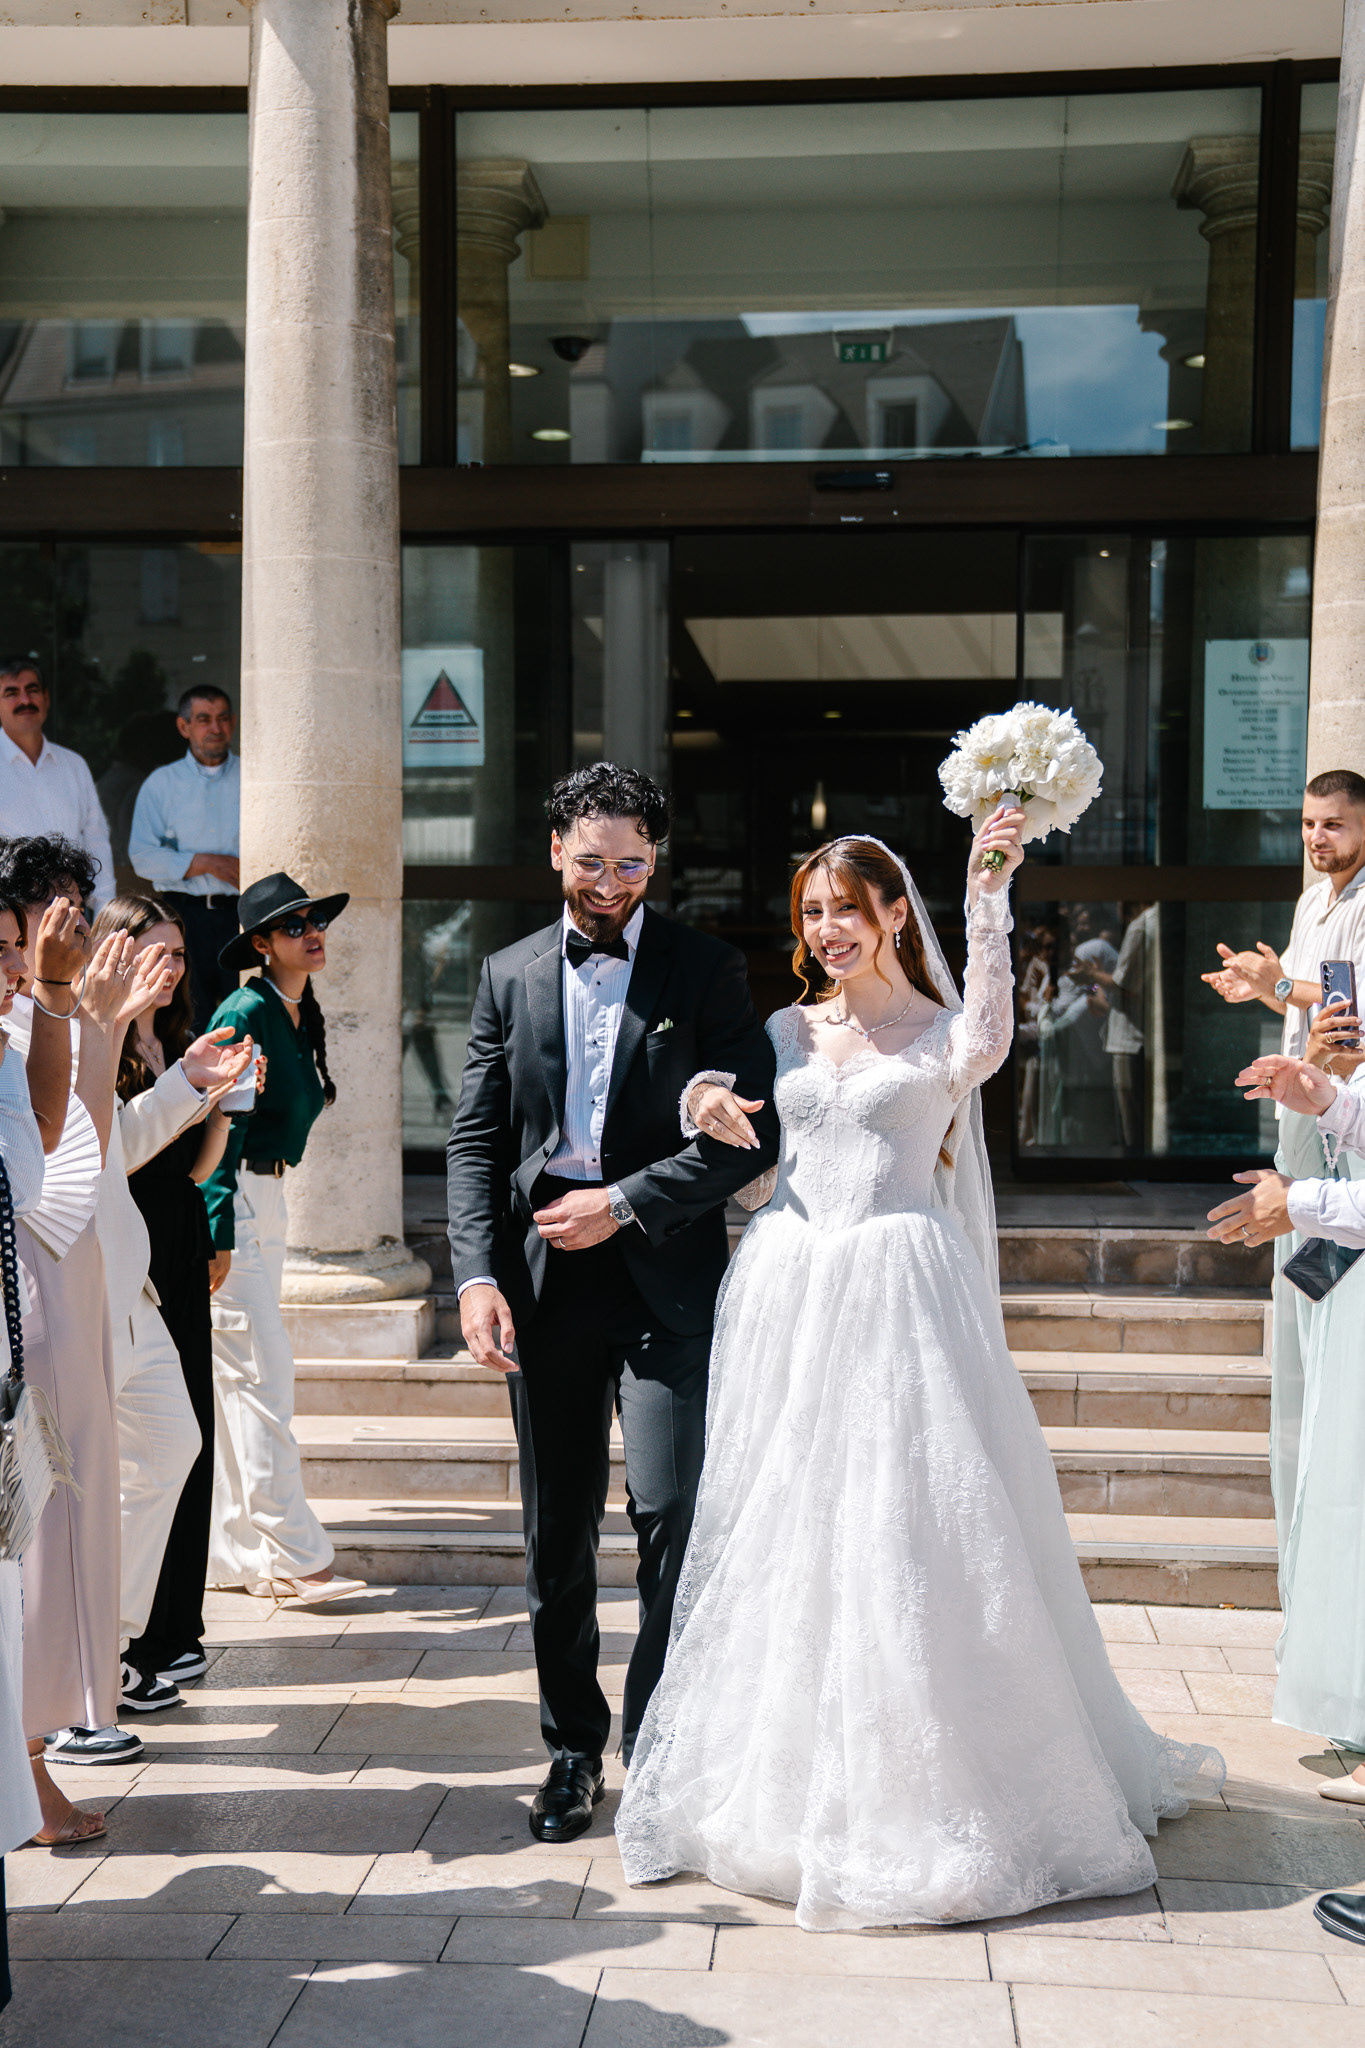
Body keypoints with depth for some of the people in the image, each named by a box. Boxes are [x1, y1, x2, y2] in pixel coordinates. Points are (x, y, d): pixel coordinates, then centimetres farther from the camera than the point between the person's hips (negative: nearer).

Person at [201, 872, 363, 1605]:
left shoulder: (302, 1016, 13)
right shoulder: (246, 1013, -14)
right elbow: (222, 1129, -18)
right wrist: (218, 1235, -22)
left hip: (266, 1198, 9)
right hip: (228, 1201, -9)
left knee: (238, 1381, 11)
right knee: (261, 1373, -7)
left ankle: (235, 1554, 17)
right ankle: (292, 1556, -3)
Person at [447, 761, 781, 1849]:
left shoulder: (707, 970, 1)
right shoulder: (510, 975, 10)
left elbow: (753, 1129, -4)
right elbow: (475, 1140, 7)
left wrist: (624, 1203, -11)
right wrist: (477, 1274, -6)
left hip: (665, 1279, -3)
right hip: (544, 1284, 3)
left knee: (672, 1512, -9)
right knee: (558, 1533, 10)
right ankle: (574, 1749, 25)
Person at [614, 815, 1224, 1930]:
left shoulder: (940, 1033, 2)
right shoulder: (787, 1030, 14)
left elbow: (986, 1039, -23)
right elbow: (743, 1154, 19)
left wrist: (988, 900, -31)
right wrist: (708, 1105, -3)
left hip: (902, 1290, -4)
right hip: (789, 1291, 4)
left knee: (911, 1527, -4)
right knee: (786, 1530, 6)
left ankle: (925, 1789, 9)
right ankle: (795, 1773, 20)